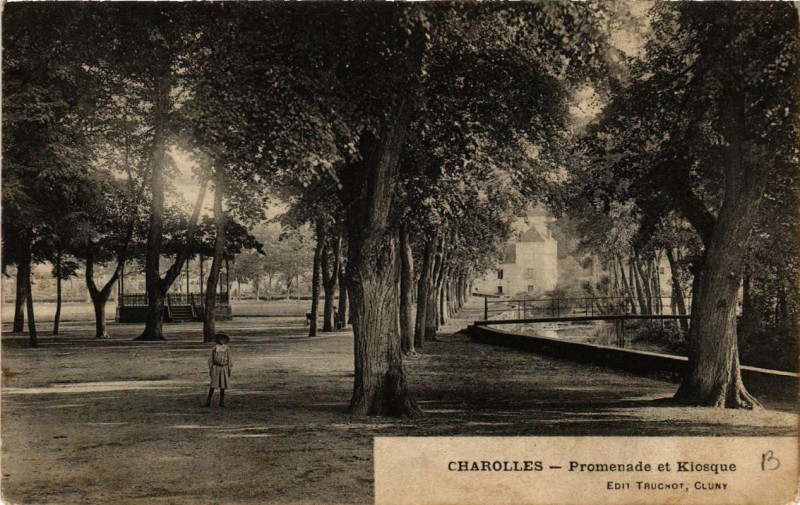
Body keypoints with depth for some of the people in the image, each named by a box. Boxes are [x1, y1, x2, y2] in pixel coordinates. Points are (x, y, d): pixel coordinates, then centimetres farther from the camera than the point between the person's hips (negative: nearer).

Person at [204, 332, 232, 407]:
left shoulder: (227, 349, 3)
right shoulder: (215, 348, 4)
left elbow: (229, 360, 3)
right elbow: (210, 359, 6)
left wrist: (229, 370, -2)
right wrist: (210, 369, 2)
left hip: (224, 369, 0)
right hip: (216, 368, 0)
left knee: (223, 386, 3)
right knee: (212, 386, -4)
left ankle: (221, 402, 10)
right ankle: (208, 402, -1)